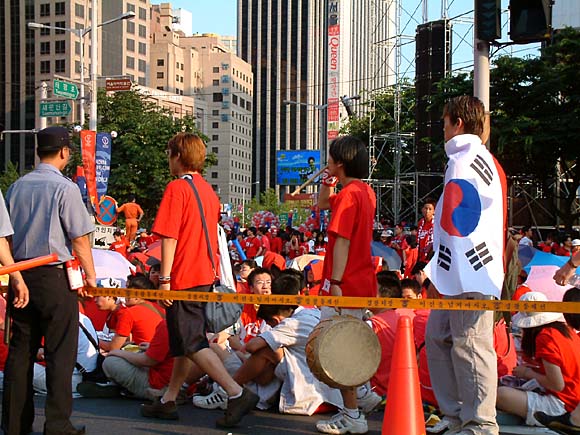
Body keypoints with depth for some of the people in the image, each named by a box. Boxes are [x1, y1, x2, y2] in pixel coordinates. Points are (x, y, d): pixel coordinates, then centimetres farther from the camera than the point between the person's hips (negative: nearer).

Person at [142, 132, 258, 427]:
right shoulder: (208, 190, 14)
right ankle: (168, 401, 23)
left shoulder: (177, 188, -12)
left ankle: (237, 394, -13)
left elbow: (169, 237, -18)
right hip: (204, 276, 9)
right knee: (183, 341, 15)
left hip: (182, 279, -9)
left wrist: (165, 278, -16)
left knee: (192, 343, -6)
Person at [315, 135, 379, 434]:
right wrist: (327, 182, 12)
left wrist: (336, 283, -23)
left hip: (344, 285, -10)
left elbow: (342, 241, -22)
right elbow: (322, 204, 27)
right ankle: (354, 407, 29)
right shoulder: (366, 191, 14)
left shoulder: (348, 194, -17)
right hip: (362, 283, 10)